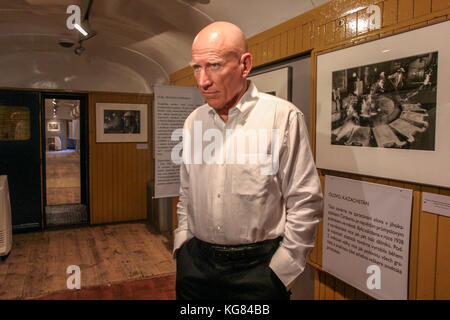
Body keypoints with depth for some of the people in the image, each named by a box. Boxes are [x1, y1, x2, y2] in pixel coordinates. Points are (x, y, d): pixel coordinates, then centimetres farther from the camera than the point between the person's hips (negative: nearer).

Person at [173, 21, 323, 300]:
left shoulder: (284, 117, -12)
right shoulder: (194, 121, 5)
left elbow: (305, 204, -11)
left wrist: (280, 270, -10)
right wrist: (182, 244, 9)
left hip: (257, 267, -4)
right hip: (195, 263, 5)